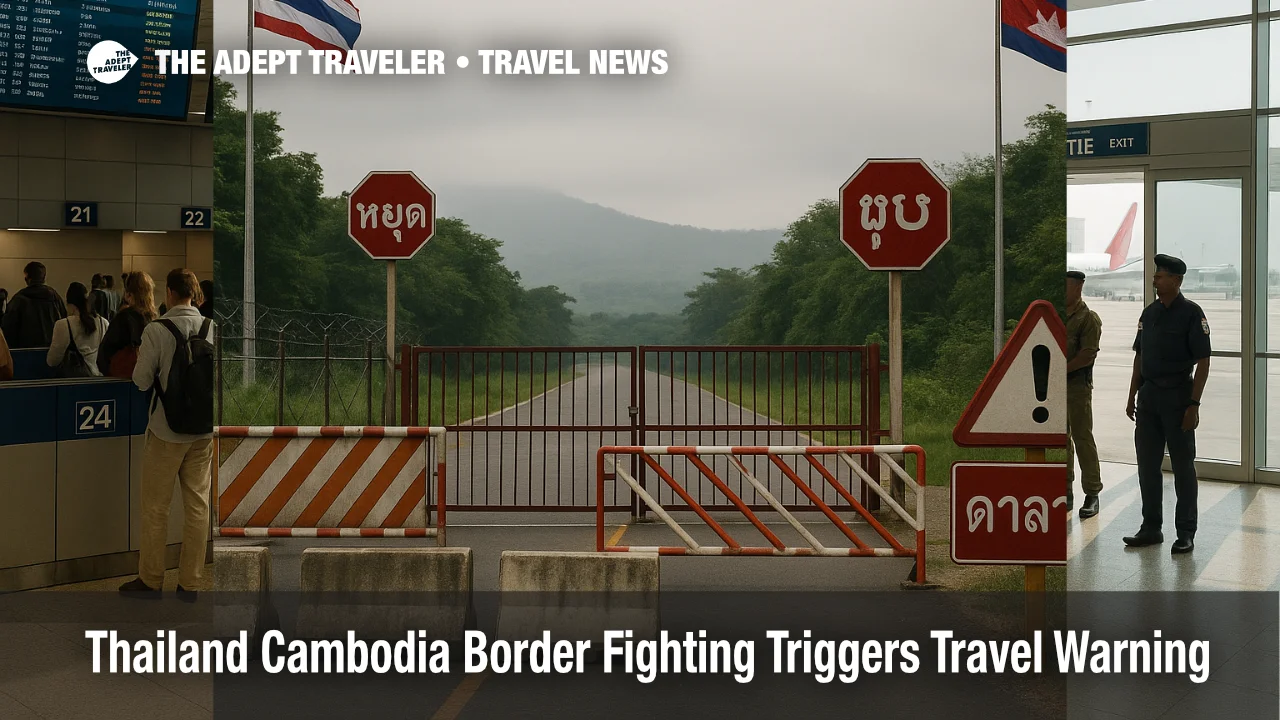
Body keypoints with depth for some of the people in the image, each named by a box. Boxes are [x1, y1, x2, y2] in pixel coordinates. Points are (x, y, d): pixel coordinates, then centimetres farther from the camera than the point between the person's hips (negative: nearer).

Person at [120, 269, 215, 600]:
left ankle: (151, 579, 17)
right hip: (204, 431, 3)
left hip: (167, 430, -3)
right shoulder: (212, 328, -3)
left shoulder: (156, 330, -13)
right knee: (198, 504, 9)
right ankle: (190, 582, 14)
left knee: (156, 507, 8)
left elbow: (142, 381, -8)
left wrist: (141, 360, 11)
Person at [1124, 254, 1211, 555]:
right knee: (1147, 464, 9)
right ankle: (1151, 528, 19)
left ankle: (1185, 533, 9)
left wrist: (1194, 404, -17)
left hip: (1177, 395, -6)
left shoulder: (1191, 313, -9)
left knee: (1182, 465, 2)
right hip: (1149, 395, 6)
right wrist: (1132, 397, 13)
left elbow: (1203, 362, -11)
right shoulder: (1150, 313, 10)